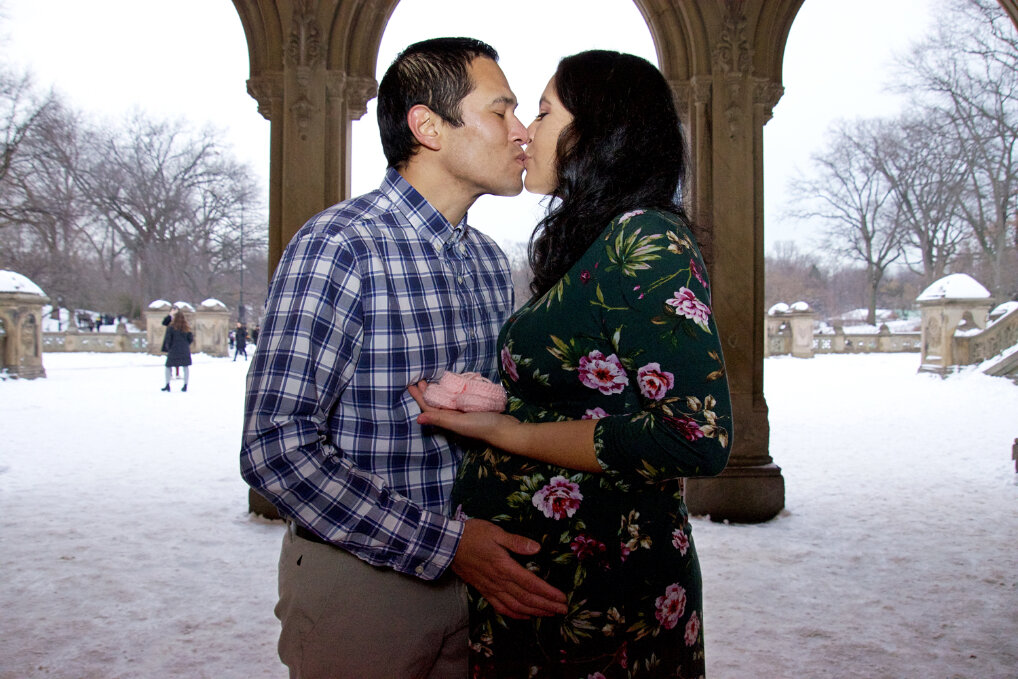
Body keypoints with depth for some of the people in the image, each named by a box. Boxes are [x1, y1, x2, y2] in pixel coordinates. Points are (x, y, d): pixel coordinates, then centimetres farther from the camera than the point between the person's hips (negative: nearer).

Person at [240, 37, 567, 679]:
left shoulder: (492, 262, 8)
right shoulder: (340, 247, -16)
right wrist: (443, 544, -23)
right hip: (358, 582, -6)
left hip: (477, 574, 7)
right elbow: (276, 446, -21)